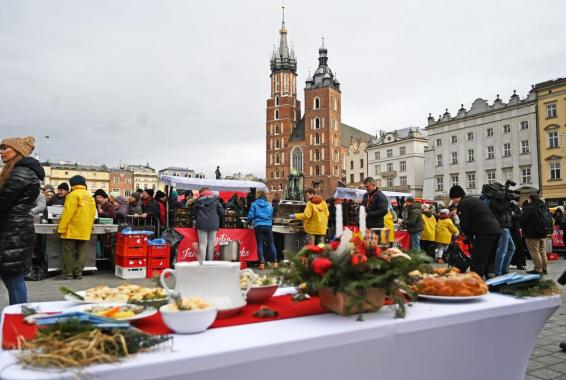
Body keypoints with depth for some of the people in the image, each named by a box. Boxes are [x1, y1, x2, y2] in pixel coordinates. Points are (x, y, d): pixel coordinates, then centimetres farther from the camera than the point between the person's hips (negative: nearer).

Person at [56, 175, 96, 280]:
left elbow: (67, 213, -14)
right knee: (81, 251, 8)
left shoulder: (73, 195, -10)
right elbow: (92, 214, 14)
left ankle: (67, 273, 1)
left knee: (69, 252, -1)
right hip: (85, 230, 7)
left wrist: (61, 228, -11)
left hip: (72, 229, -7)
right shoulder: (90, 197, 13)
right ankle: (78, 272, 10)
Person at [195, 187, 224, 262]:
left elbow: (195, 211, 6)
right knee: (211, 244, 7)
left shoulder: (198, 200, 7)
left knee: (202, 244, -1)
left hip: (202, 224, 0)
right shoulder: (215, 199, 6)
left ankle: (202, 262, -5)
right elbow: (221, 212, 4)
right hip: (213, 224, 0)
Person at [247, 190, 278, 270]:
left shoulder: (254, 204, 3)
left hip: (258, 226, -2)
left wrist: (249, 222, 20)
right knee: (271, 244, 6)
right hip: (268, 226, 2)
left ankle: (262, 263, -2)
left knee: (260, 245, 3)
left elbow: (251, 216, 0)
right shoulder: (269, 205, 12)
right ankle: (275, 262, 4)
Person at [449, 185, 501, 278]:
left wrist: (467, 234, 12)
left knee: (476, 263, -7)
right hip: (496, 230, 10)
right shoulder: (474, 199, 23)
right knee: (489, 261, 18)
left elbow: (464, 224, -8)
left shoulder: (463, 204, -7)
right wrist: (469, 234, 17)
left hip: (485, 233, -10)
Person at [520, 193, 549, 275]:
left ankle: (538, 269, -6)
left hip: (532, 233, -9)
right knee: (542, 251, 14)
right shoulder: (544, 207, 13)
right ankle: (544, 269, 17)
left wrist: (523, 228, 1)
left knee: (535, 252, -5)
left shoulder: (529, 208, -15)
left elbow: (523, 219, -17)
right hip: (543, 233, 9)